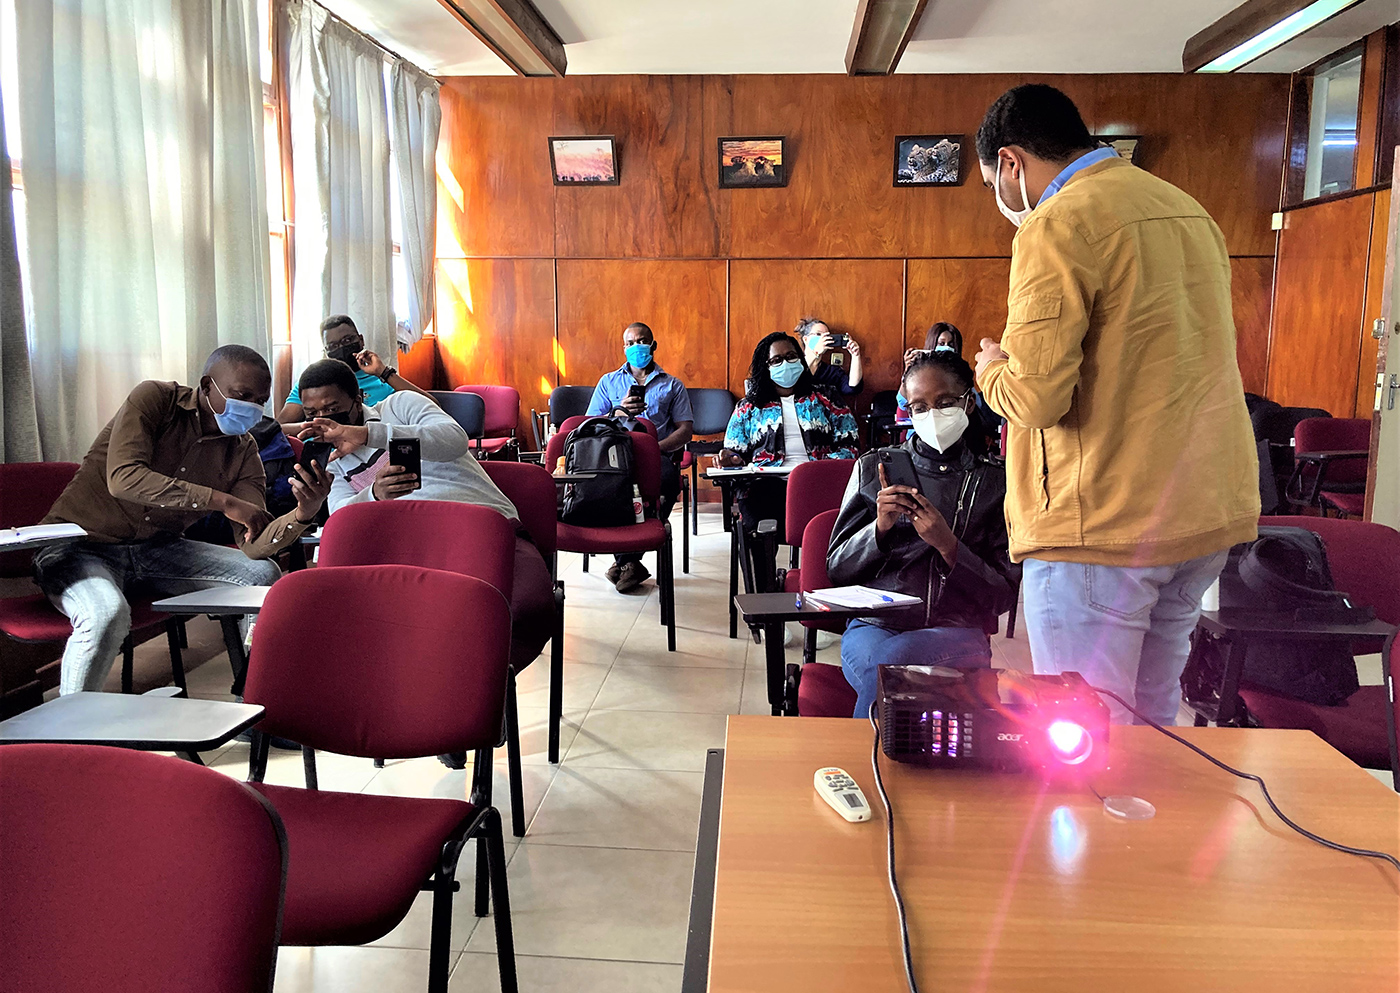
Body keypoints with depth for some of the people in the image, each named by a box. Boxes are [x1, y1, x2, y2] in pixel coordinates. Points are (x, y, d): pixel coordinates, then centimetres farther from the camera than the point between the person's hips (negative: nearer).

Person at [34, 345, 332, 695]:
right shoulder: (154, 398, -13)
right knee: (107, 614, -36)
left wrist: (304, 513, -33)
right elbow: (123, 478, -31)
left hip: (155, 549, 6)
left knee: (263, 574, -8)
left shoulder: (243, 450, -1)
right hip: (80, 544, -5)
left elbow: (254, 545, -12)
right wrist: (223, 501, -34)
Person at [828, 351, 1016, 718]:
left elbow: (1002, 596, 3)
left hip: (958, 635, -1)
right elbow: (836, 568, 11)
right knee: (886, 669, -34)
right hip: (875, 626, 1)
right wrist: (880, 528, -8)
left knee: (891, 660, -34)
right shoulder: (874, 468, 11)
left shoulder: (997, 481, 7)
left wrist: (948, 546, -13)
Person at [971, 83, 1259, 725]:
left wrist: (991, 368, 2)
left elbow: (1035, 398, -19)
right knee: (1154, 709, 19)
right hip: (1210, 511, 9)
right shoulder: (1187, 210, 16)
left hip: (1102, 524, -9)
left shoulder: (1058, 225, -12)